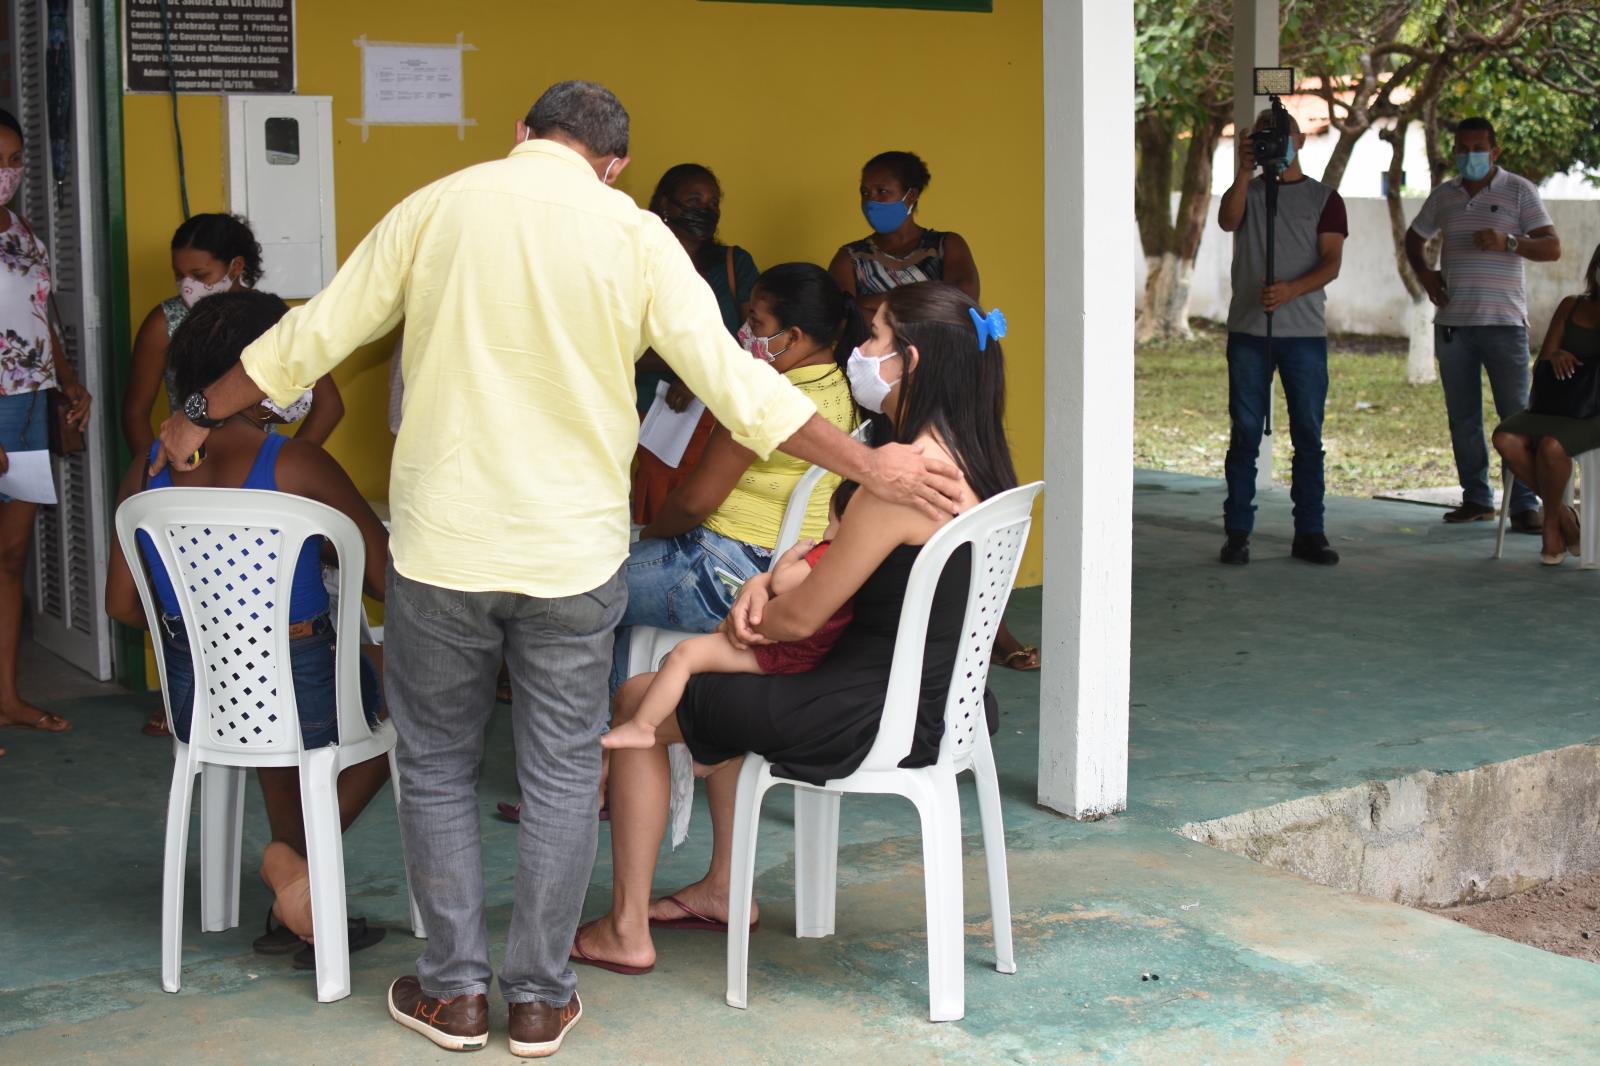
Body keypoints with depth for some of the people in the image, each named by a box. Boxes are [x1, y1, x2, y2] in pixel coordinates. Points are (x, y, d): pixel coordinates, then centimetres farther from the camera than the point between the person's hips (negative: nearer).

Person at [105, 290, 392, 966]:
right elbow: (388, 578, -14)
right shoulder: (295, 464, -18)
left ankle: (293, 907, 36)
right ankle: (293, 856, 13)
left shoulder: (149, 467, -2)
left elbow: (122, 604, 4)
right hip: (295, 696, -5)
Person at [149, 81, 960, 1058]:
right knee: (563, 774, 11)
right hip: (574, 551, 0)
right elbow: (736, 383, -8)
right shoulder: (635, 237, -2)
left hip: (442, 544, 1)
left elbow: (312, 336, 6)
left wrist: (201, 414, 21)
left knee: (439, 767, 15)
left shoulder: (438, 207, 1)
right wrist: (872, 466, -2)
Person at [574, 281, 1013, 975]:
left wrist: (752, 613, 3)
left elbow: (802, 618, -18)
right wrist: (770, 581, -1)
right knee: (701, 665, 30)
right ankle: (723, 890, 37)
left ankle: (625, 931, 17)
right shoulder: (969, 457, 4)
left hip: (874, 721, -9)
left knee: (639, 701, 8)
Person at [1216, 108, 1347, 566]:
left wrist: (1290, 289, -18)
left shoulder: (1323, 198, 9)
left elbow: (1331, 263, -2)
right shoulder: (1246, 191, 13)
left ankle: (1309, 532, 7)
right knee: (1245, 433, 0)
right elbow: (1227, 221, -9)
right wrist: (1245, 171, -18)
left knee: (1308, 436, 1)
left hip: (1305, 333, 0)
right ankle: (1237, 532, 3)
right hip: (1248, 330, 0)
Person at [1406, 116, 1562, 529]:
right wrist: (1423, 272, 9)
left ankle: (1524, 505, -4)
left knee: (1517, 416, -6)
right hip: (1453, 321, 4)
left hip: (1503, 320, -4)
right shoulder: (1444, 196, 13)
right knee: (1463, 418, 7)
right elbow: (1414, 237, 29)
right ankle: (1476, 498, 17)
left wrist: (1507, 242, -22)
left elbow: (1552, 247, -4)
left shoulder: (1518, 191, 2)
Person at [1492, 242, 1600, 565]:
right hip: (1555, 407, 4)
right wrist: (1554, 356, -16)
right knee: (1505, 439, -27)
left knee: (1551, 446, -36)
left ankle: (1551, 521, -9)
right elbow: (1540, 367, 6)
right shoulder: (1571, 307, 12)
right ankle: (1563, 514, -12)